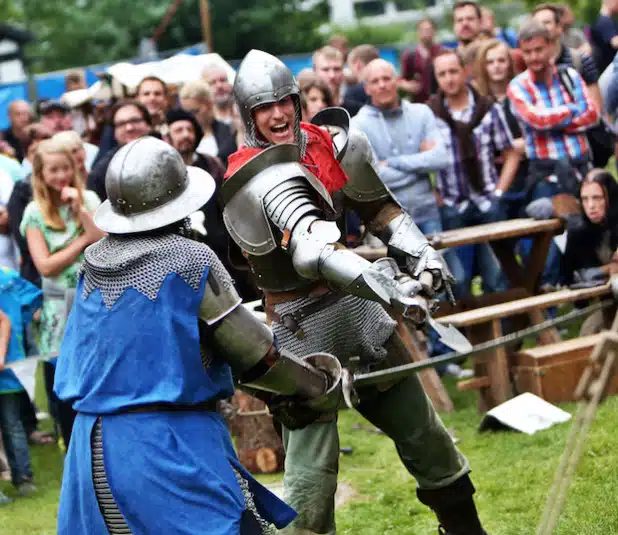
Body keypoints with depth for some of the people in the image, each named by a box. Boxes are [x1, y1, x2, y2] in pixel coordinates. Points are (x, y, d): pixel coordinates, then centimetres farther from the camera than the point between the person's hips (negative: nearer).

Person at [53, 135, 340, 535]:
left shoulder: (95, 262, 9)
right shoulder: (191, 260, -8)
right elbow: (253, 352, -4)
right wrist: (316, 385, 16)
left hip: (94, 443, 6)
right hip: (172, 439, -6)